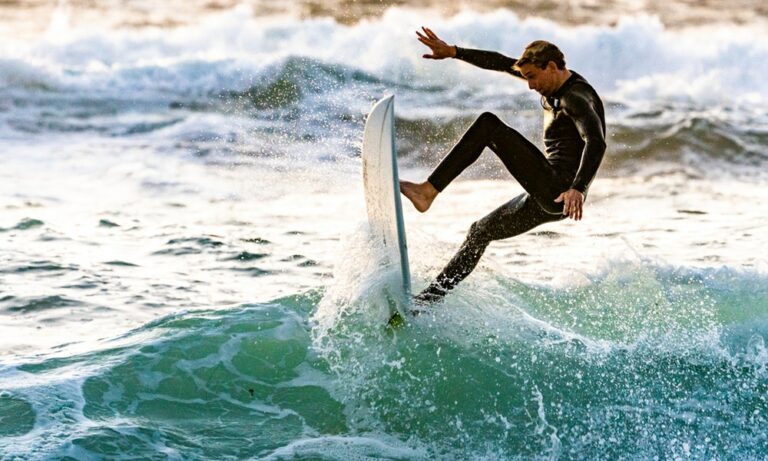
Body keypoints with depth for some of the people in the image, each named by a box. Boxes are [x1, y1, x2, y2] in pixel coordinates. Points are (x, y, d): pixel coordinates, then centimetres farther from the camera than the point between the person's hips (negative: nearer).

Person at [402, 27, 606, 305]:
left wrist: (578, 188, -44)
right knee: (481, 231, 20)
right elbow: (501, 63, 18)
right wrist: (453, 52, 15)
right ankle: (432, 296, 24)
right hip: (547, 198, 11)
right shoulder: (554, 83, 14)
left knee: (488, 125, -16)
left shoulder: (576, 97, -15)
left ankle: (428, 191, -18)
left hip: (561, 195, -11)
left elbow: (596, 143, -31)